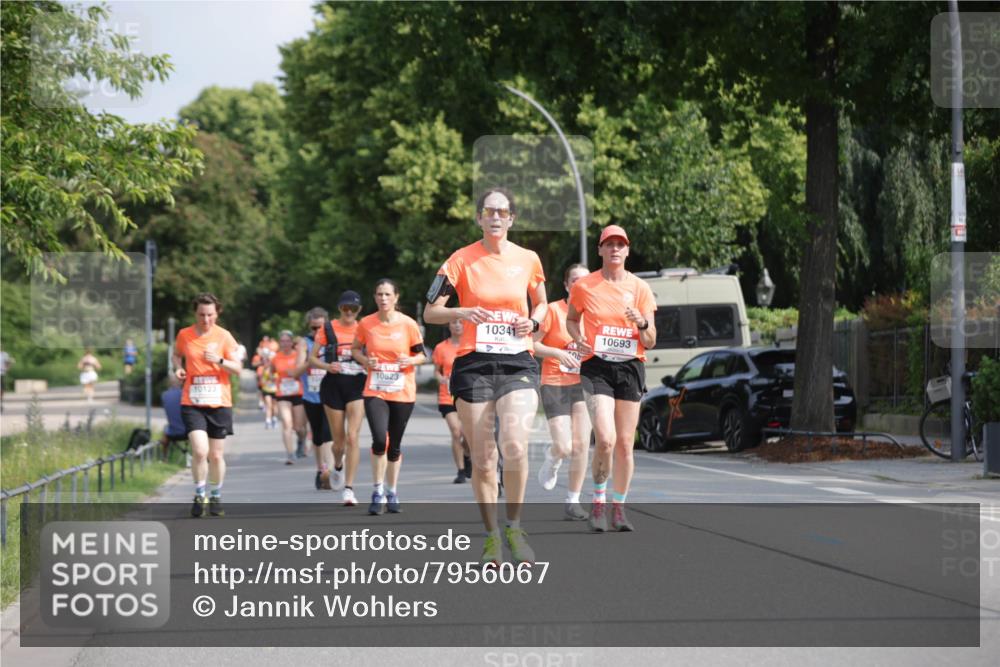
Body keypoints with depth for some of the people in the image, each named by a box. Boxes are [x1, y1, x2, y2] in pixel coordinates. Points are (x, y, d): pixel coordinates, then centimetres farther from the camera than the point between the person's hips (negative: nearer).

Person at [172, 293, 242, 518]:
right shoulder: (184, 335, 2)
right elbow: (177, 354, 22)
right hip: (192, 403, -1)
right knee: (199, 451, -16)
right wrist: (179, 368, 1)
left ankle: (216, 497, 26)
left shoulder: (224, 336, -1)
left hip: (219, 403, 1)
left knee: (217, 455, 7)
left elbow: (238, 368, -1)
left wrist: (219, 360, -19)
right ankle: (200, 496, 1)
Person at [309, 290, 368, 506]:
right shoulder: (327, 329, 3)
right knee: (339, 441, 6)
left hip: (357, 385, 0)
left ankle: (348, 489, -12)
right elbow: (311, 359, 4)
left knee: (352, 437, -14)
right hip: (333, 384, 0)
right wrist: (327, 366, -16)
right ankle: (338, 467, 42)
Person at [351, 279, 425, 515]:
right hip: (375, 392, 0)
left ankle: (392, 492, 26)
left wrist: (410, 360, -17)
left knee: (395, 444, 9)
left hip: (403, 393, 0)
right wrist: (365, 360, -7)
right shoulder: (366, 324, -1)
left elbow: (422, 355, 4)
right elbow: (355, 349, 13)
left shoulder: (408, 324, -4)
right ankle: (378, 491, -2)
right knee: (379, 440, -17)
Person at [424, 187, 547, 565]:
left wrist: (533, 321, 0)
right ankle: (491, 535, 17)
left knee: (515, 446, -20)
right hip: (473, 364, 0)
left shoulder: (528, 260, 7)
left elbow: (540, 303, 23)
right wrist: (462, 312, -17)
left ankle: (515, 527, -1)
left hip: (518, 364, 0)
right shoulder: (462, 260, 1)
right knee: (482, 459, 1)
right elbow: (430, 312, 2)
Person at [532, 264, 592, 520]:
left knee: (581, 445, -3)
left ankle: (573, 501, 8)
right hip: (555, 385, -4)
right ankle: (552, 459, 25)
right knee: (564, 447, -12)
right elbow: (530, 343, -6)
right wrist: (558, 353, -18)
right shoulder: (553, 310, -6)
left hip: (583, 384, 4)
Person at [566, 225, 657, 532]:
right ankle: (598, 502, 1)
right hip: (597, 367, -2)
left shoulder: (640, 288, 4)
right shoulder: (584, 286, 1)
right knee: (606, 439, -17)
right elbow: (571, 319, 17)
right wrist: (579, 339, -4)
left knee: (625, 443, 3)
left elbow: (650, 342, 4)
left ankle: (618, 508, 17)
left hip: (630, 368, 2)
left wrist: (642, 324, -18)